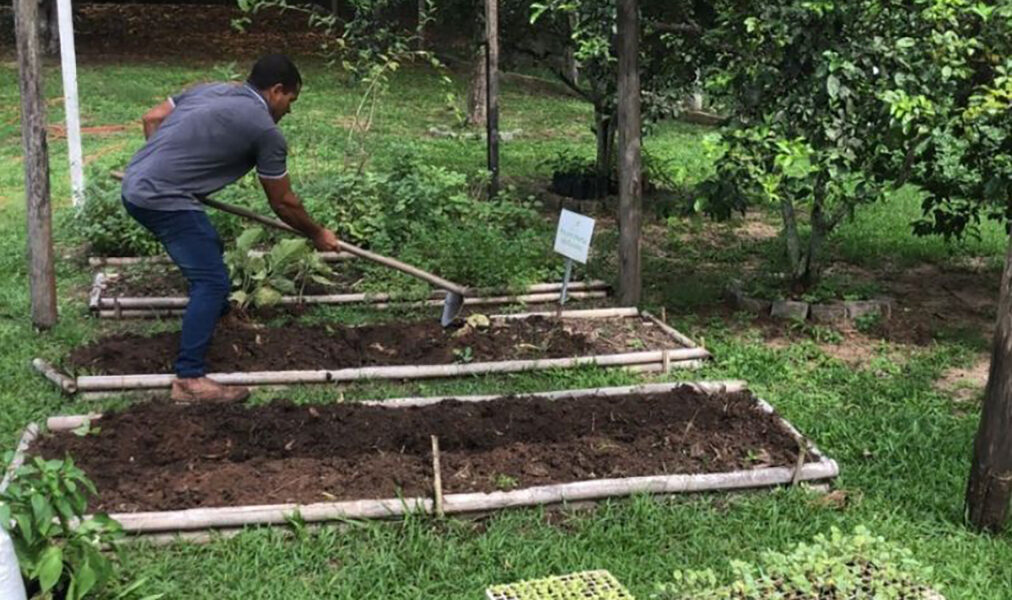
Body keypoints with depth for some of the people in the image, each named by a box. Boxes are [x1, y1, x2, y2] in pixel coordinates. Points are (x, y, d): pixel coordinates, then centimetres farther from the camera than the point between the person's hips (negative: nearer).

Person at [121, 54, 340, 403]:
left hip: (136, 184, 9)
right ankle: (189, 379, -11)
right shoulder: (265, 130, -4)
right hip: (164, 198, -9)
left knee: (208, 250, 29)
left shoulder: (210, 90, 17)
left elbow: (152, 119, 19)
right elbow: (283, 204, 5)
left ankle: (214, 315, 51)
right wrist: (317, 235, 20)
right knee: (212, 280, -8)